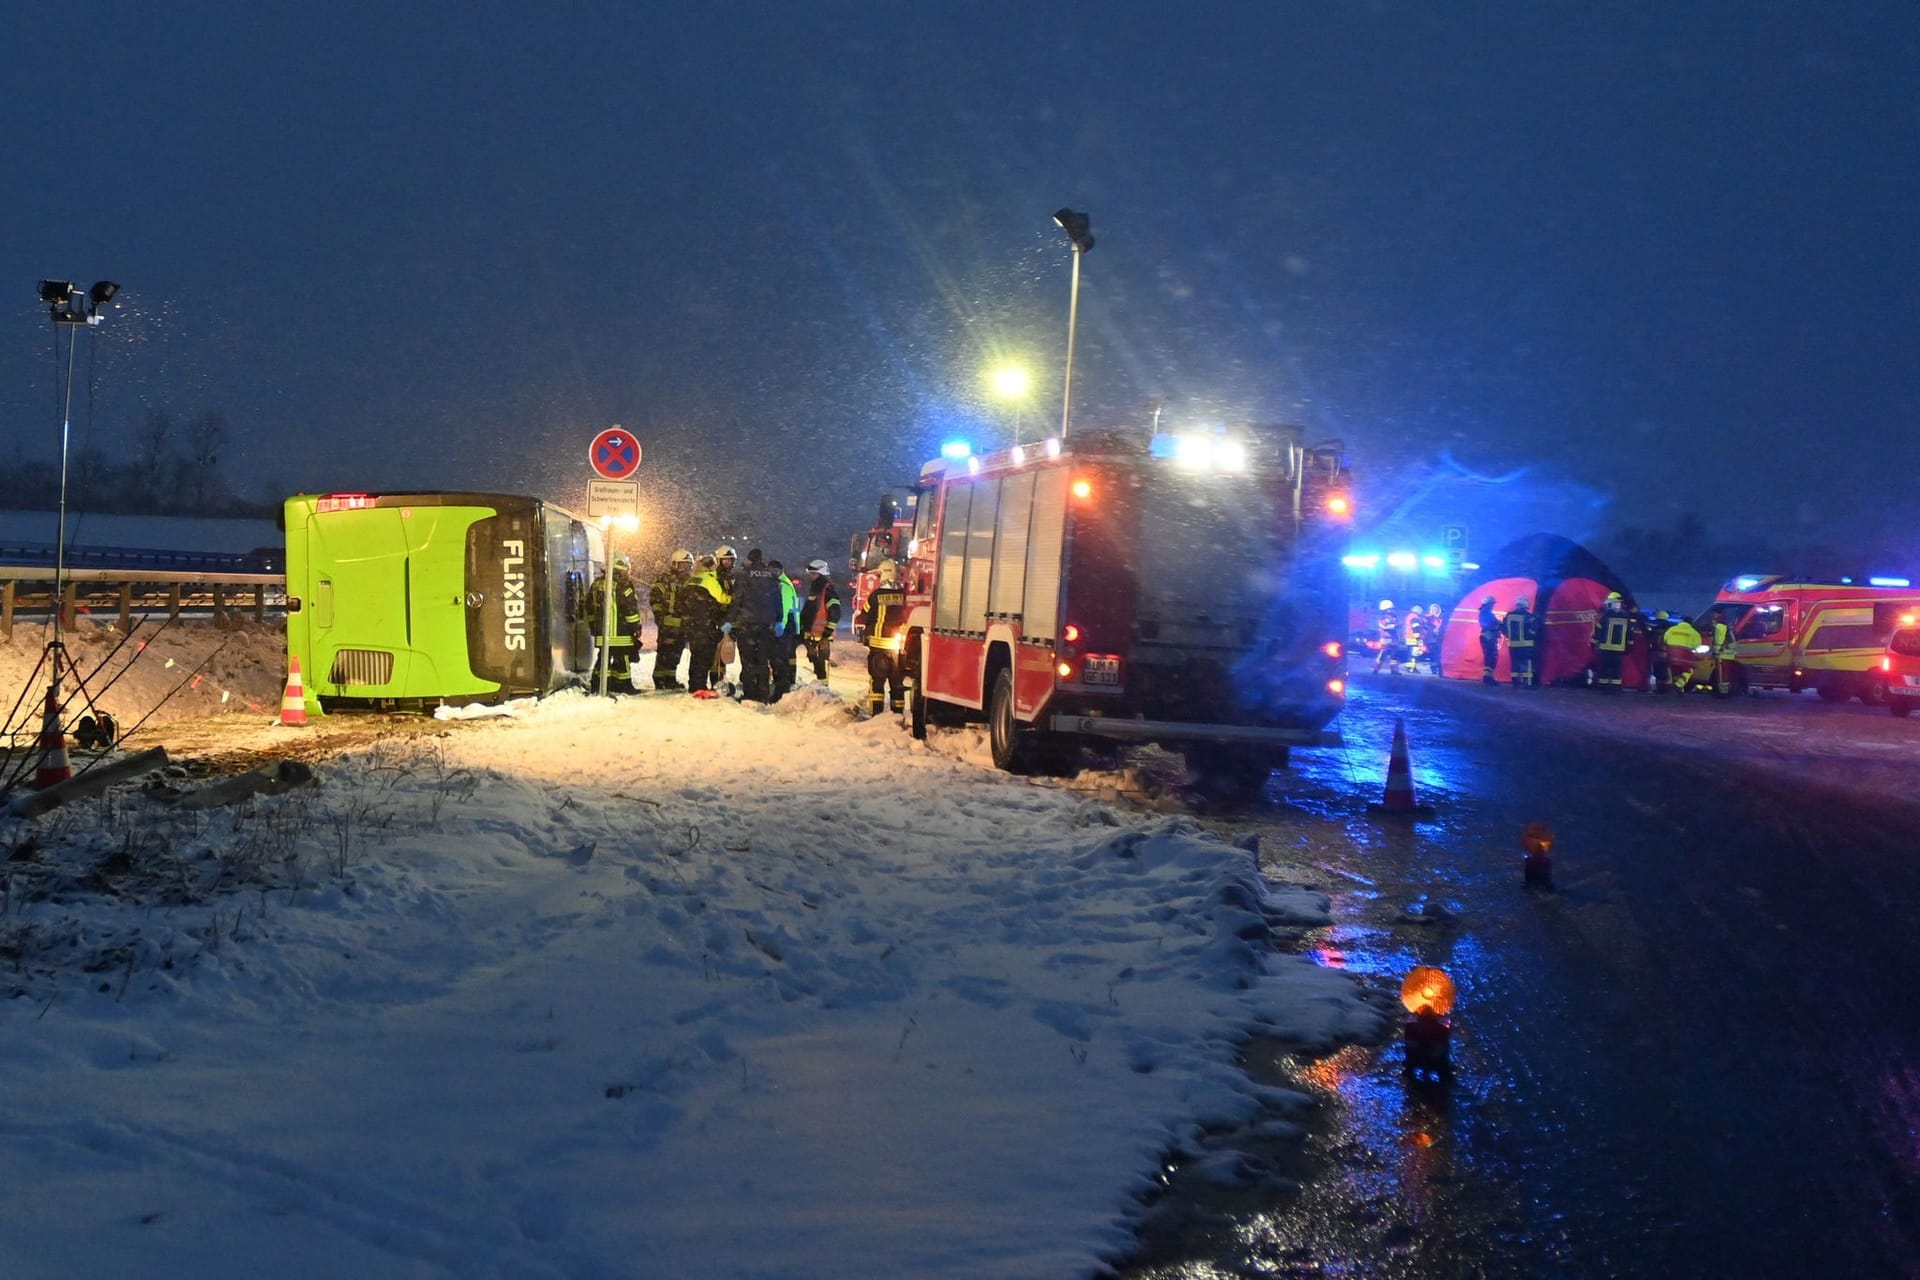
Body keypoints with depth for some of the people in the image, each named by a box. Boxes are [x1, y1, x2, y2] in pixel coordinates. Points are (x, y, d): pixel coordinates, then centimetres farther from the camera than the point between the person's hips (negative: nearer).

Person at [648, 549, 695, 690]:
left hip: (683, 624, 7)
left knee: (676, 652, 10)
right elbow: (654, 597, -8)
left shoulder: (690, 581, 16)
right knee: (664, 651, -6)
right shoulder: (665, 579, -5)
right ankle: (659, 680, -3)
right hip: (667, 623, -7)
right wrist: (660, 614, -13)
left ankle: (670, 679, 19)